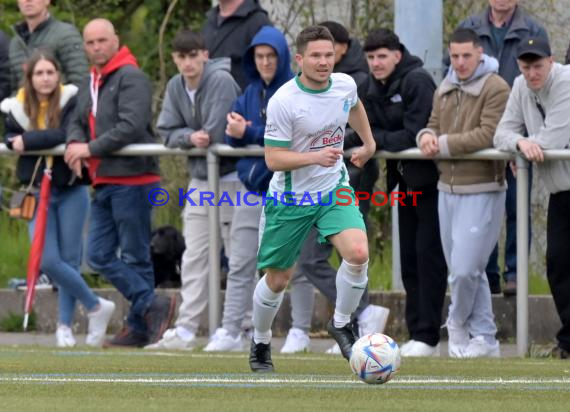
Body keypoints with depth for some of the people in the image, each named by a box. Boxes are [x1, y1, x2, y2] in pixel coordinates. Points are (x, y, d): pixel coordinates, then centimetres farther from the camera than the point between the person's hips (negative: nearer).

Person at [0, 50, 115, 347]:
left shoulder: (71, 101, -6)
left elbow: (68, 135, -21)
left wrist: (29, 141, -21)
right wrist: (48, 140, -26)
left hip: (71, 191, -2)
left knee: (69, 260, 0)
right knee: (48, 261, -9)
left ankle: (65, 325, 13)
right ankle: (96, 307, 7)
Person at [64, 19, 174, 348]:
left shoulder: (131, 78, -11)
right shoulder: (89, 84, 18)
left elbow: (131, 126, -20)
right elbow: (79, 122, 20)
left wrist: (90, 149, -17)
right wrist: (74, 143, -4)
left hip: (132, 179, -9)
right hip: (105, 183, 9)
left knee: (135, 257, -3)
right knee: (100, 255, 3)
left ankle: (140, 327, 4)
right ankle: (152, 305, 3)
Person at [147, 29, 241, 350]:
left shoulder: (221, 80, -18)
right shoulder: (176, 87, 3)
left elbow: (215, 134, -21)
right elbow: (167, 132, -1)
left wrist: (200, 140, -2)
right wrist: (190, 137, -20)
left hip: (230, 177, -7)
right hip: (200, 179, 7)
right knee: (195, 257, 5)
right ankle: (186, 331, 5)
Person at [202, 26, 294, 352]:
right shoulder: (251, 92, 11)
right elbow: (234, 135, 9)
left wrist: (250, 133, -18)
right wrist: (234, 133, -14)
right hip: (253, 189, 6)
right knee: (240, 266, 3)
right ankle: (230, 331, 4)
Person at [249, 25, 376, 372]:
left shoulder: (345, 85, -5)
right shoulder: (283, 101, -22)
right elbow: (273, 159, -21)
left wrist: (369, 142, 27)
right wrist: (315, 157, -34)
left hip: (334, 189, 3)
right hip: (290, 198, -3)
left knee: (358, 255, -22)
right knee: (278, 280, 7)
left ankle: (341, 325, 3)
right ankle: (261, 344, 34)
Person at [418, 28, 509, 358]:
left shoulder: (496, 88, -10)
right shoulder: (444, 91, 15)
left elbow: (488, 135, -18)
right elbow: (434, 126, 17)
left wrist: (444, 144, -16)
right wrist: (427, 135, -8)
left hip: (481, 191, -8)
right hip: (448, 190, 8)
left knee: (465, 268, -11)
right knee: (464, 269, 9)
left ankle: (458, 323, 13)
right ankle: (484, 337, 16)